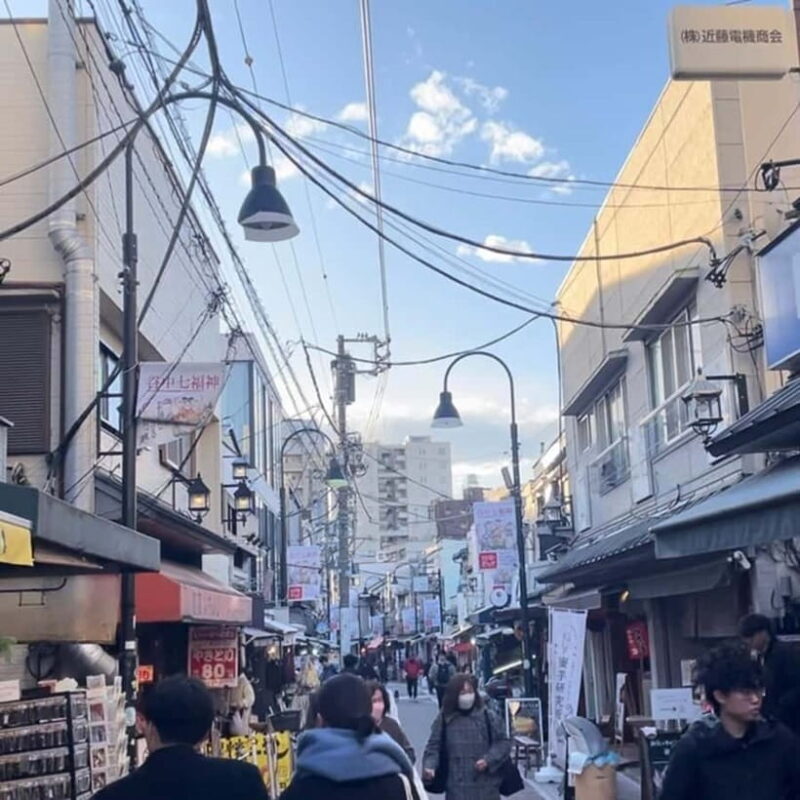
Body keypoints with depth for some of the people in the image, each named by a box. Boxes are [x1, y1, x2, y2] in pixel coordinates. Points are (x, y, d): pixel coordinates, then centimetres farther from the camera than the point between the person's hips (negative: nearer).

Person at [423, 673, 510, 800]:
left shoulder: (486, 716, -2)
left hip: (486, 788, 0)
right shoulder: (445, 720, 0)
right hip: (457, 789, 0)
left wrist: (488, 760, -13)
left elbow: (503, 743, 2)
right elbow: (434, 747, 3)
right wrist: (429, 767, -16)